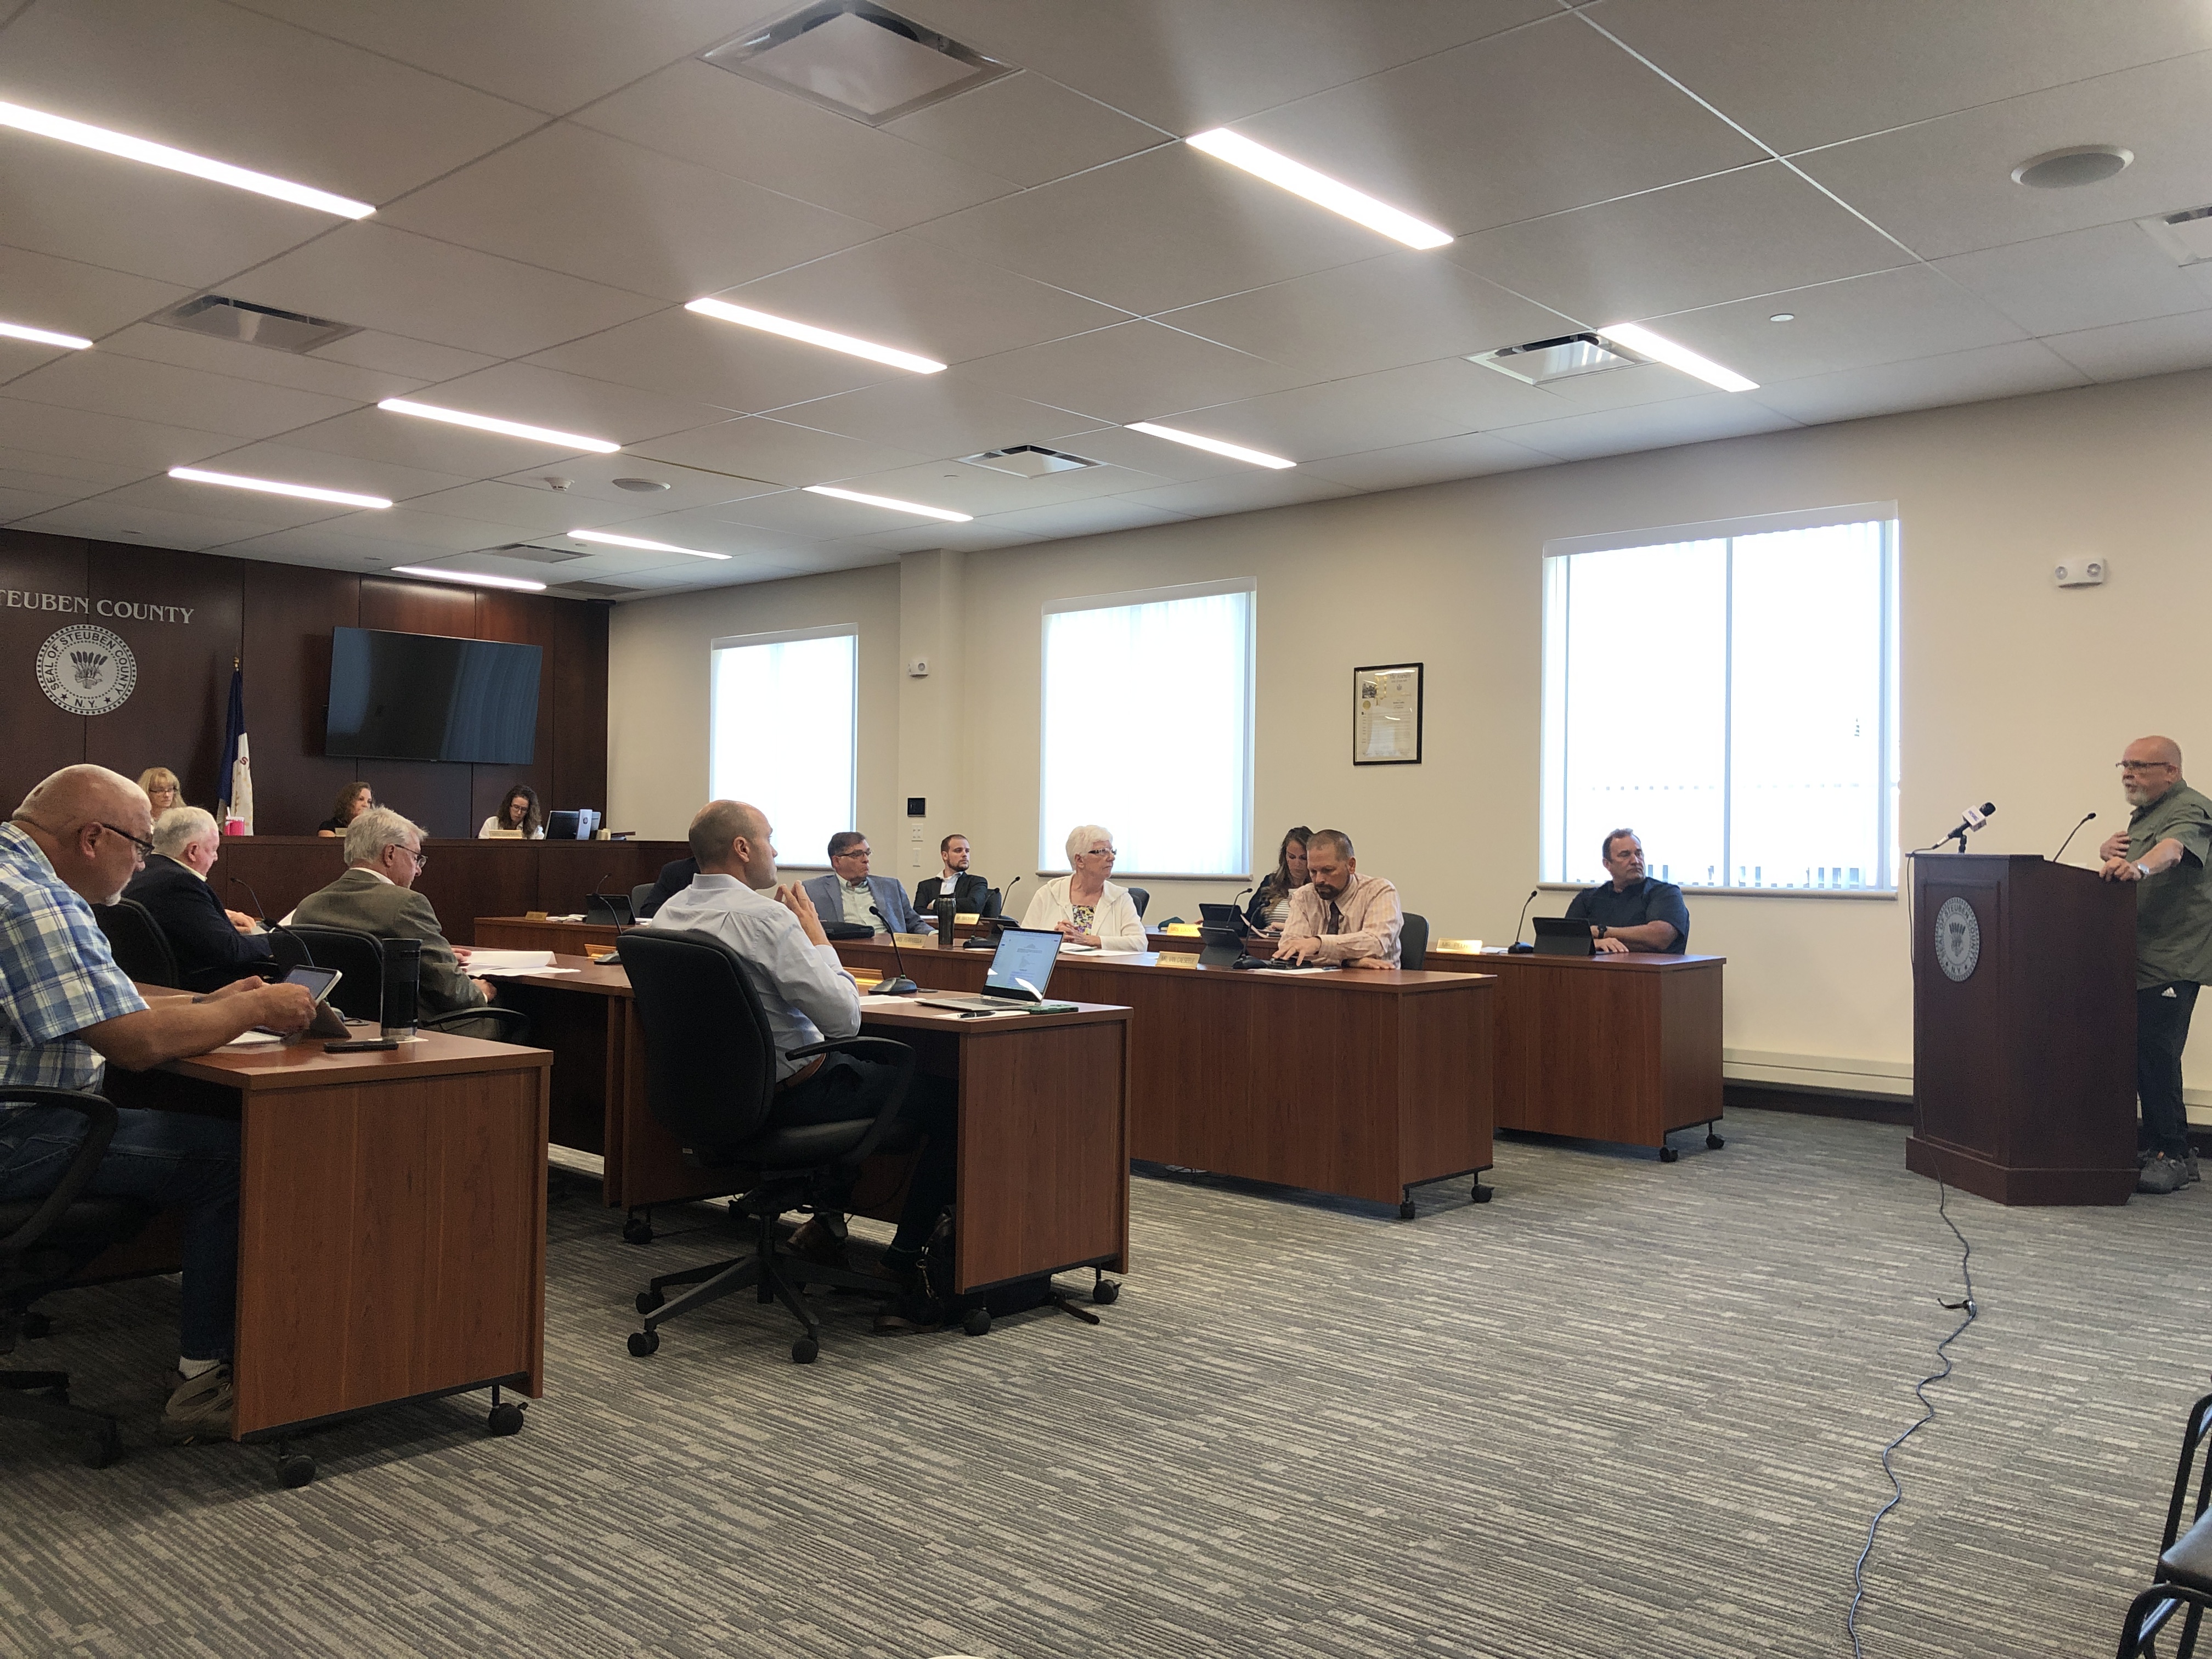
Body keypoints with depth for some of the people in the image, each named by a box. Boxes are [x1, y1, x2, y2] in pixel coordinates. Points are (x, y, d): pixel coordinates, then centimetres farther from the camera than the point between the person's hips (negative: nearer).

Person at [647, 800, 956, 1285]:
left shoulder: (667, 914, 1)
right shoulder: (765, 916, -25)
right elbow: (846, 1018, -24)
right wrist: (817, 935, -12)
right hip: (792, 1094, -9)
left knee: (863, 1063, 34)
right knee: (948, 1099, 4)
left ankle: (827, 1220, 30)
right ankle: (903, 1260, 9)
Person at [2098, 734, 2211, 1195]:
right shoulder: (2146, 813, 22)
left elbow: (2173, 848, -31)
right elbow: (2119, 853, 30)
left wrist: (2140, 865, -52)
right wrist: (2108, 849, 5)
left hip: (2170, 961, -9)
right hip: (2140, 958, 9)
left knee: (2155, 1052, -13)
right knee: (2138, 1052, 9)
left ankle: (2174, 1154, -7)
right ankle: (2151, 1144, 15)